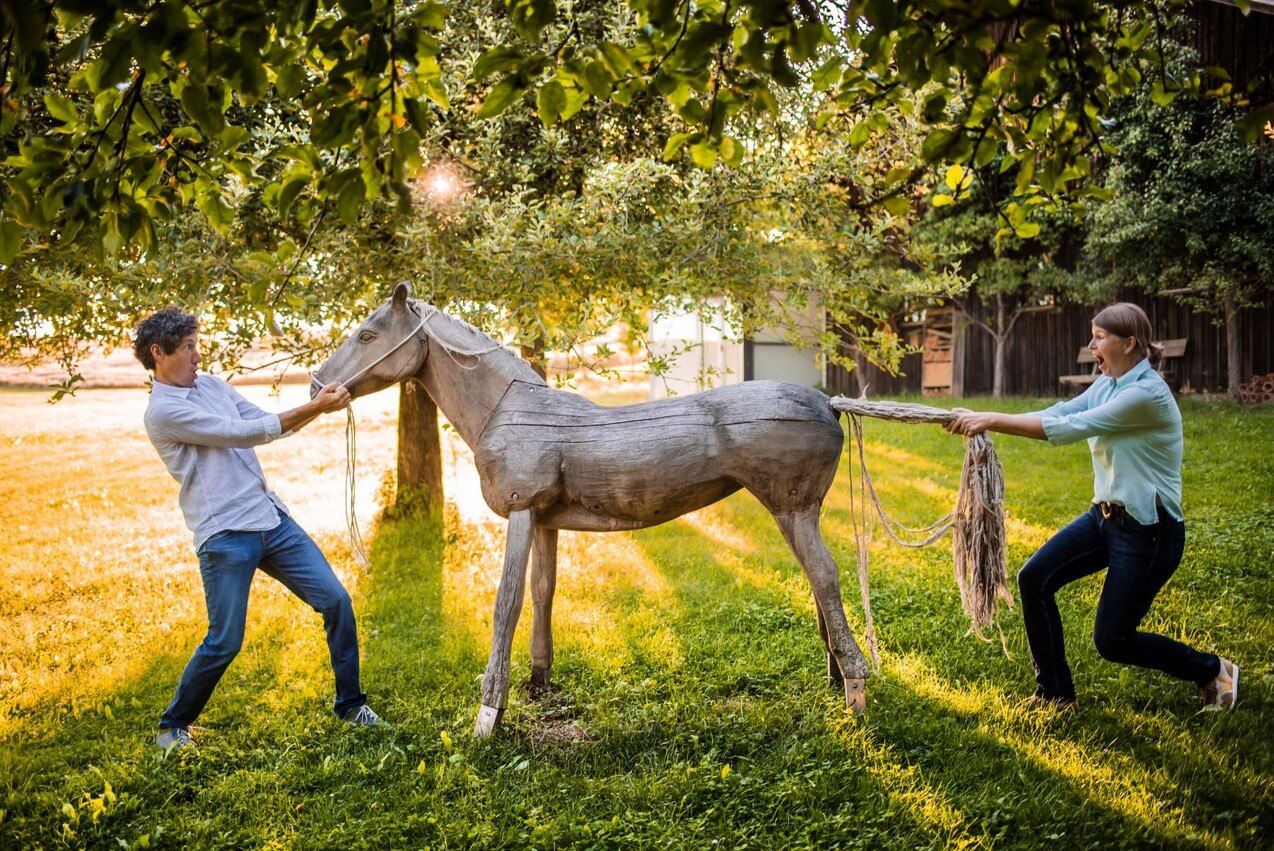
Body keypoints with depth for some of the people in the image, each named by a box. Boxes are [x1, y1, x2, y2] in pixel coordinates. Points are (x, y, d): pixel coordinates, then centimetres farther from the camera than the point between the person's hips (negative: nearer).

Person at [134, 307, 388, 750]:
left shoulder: (212, 385, 15)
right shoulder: (163, 411, -10)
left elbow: (266, 424, 18)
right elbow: (245, 432, -14)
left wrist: (320, 404, 1)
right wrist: (314, 408, -12)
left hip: (273, 519, 8)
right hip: (225, 536, -7)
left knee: (336, 600, 2)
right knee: (225, 642, -5)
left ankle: (351, 704, 16)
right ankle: (172, 727, 18)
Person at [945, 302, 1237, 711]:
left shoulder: (1148, 394, -23)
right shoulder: (1107, 385, 5)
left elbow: (1068, 428, -27)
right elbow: (1058, 413, -3)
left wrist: (992, 421, -26)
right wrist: (983, 420, -15)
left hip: (1148, 529, -9)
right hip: (1106, 515, 9)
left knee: (1112, 640, -1)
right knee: (1034, 579, -2)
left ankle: (1212, 671, 23)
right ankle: (1057, 695, 11)